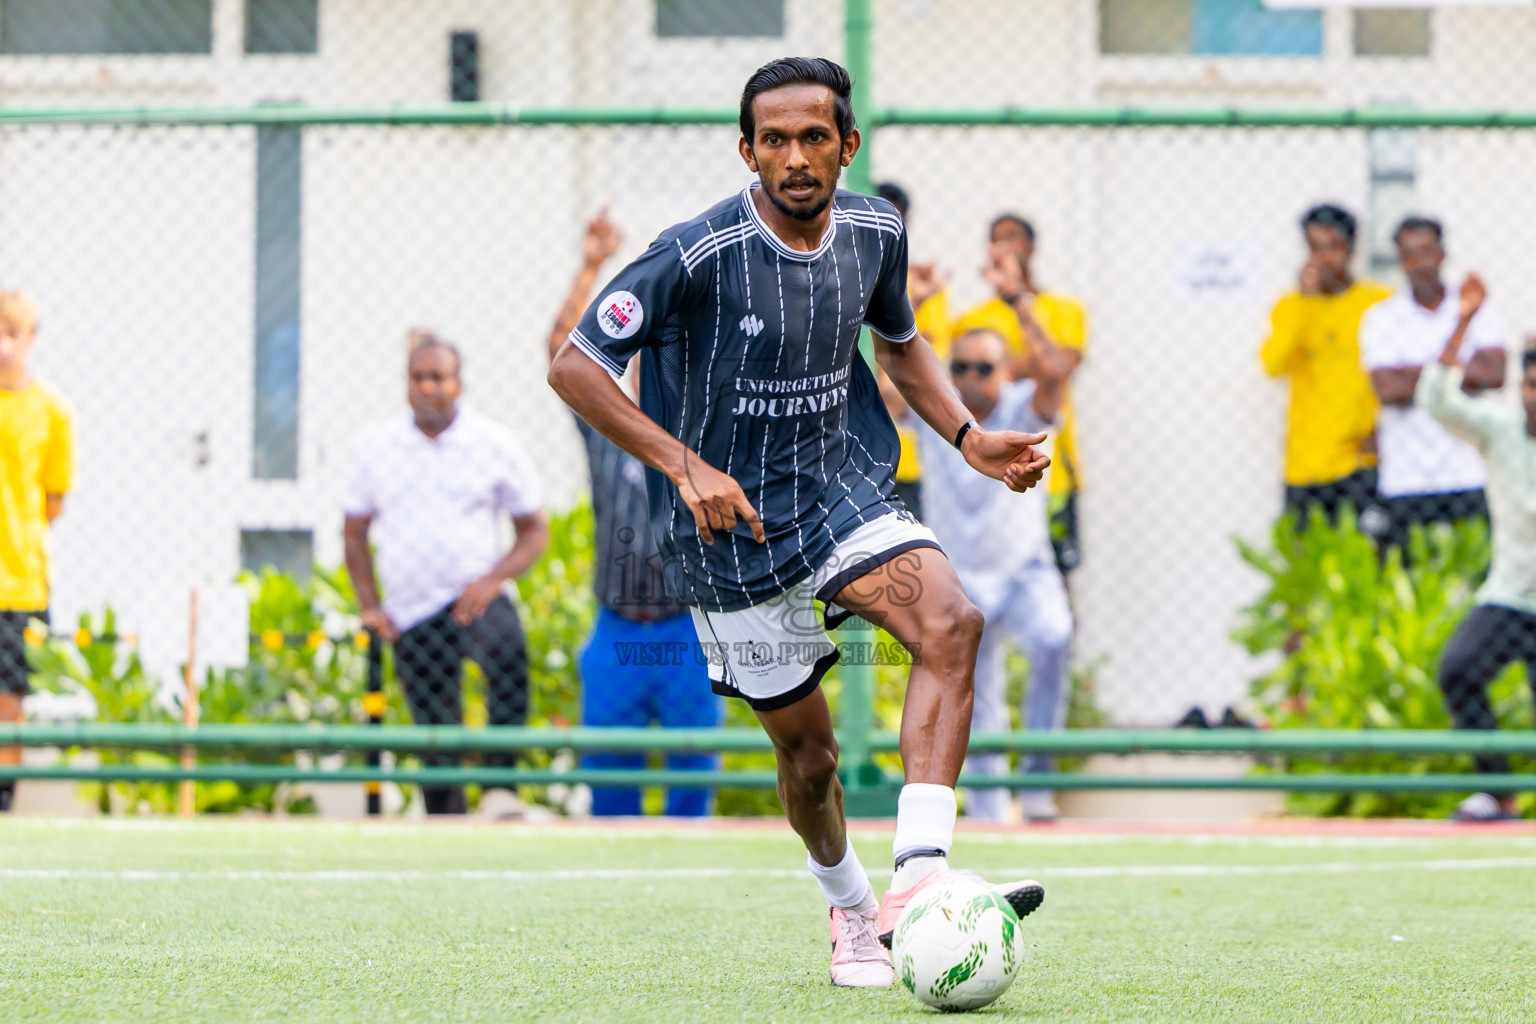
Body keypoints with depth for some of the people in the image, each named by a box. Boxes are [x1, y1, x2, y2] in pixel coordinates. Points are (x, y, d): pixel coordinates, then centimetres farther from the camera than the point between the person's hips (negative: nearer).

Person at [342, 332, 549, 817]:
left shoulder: (496, 444, 0)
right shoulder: (374, 446, 6)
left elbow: (536, 531, 5)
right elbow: (354, 532, 15)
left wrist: (492, 579, -12)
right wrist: (370, 605, 3)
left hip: (478, 597, -3)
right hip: (411, 614, 3)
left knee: (507, 651, -37)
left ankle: (500, 785, -35)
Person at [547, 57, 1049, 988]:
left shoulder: (874, 231, -2)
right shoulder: (697, 255, -19)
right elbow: (574, 368, -15)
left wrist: (969, 437, 3)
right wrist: (686, 468, -23)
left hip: (844, 492, 3)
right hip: (732, 528, -3)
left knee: (951, 622, -26)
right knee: (808, 748, 4)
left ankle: (918, 878, -35)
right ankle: (850, 910, 35)